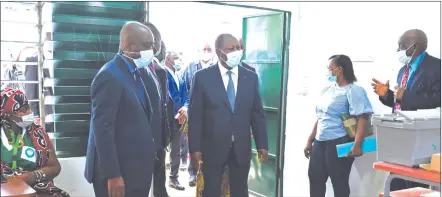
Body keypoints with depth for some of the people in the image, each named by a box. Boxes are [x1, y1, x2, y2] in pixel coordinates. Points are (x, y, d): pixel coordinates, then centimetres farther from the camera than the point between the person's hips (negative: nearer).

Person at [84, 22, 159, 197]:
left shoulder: (141, 71, 9)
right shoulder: (109, 76, -18)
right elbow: (103, 129, -20)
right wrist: (112, 175, -20)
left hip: (138, 166, 8)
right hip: (119, 170, -8)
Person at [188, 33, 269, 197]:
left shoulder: (251, 77, 2)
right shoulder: (203, 77, -6)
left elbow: (257, 114, 5)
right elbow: (195, 115, -5)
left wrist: (262, 144, 2)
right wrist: (195, 148, -8)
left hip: (242, 148, 2)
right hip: (213, 147, -2)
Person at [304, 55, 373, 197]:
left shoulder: (353, 91, -8)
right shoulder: (328, 90, 15)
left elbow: (362, 119, -17)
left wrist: (357, 145, -27)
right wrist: (310, 141, 18)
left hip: (339, 144, -8)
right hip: (320, 142, 8)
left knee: (339, 183, 1)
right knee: (315, 177, 11)